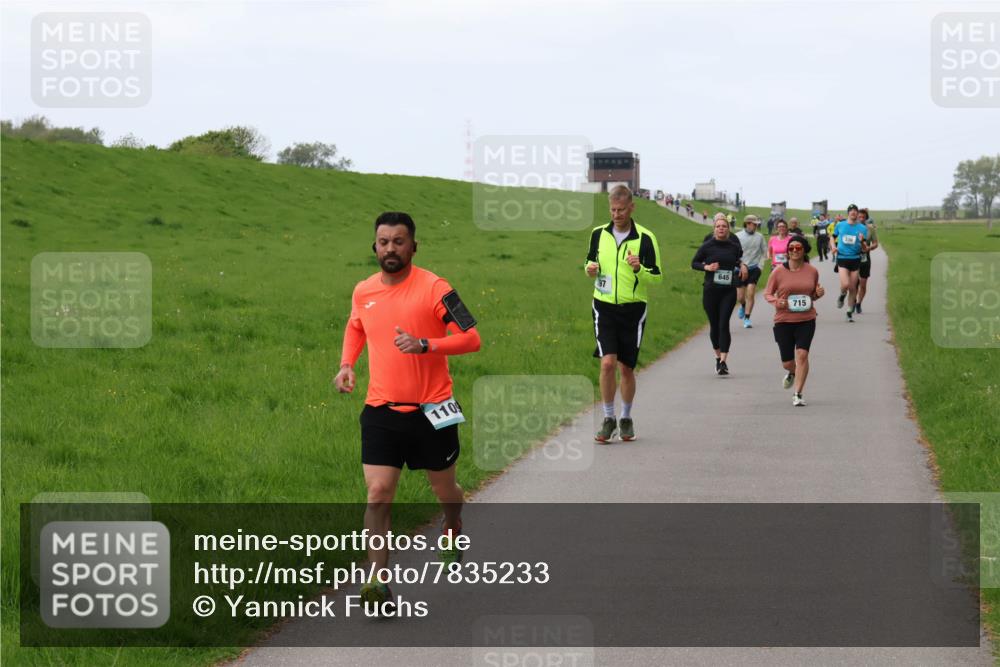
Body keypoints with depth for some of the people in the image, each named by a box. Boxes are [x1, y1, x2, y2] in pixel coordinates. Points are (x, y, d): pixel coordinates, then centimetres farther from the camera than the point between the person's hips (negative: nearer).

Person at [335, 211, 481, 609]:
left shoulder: (433, 288, -11)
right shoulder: (363, 292, 4)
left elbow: (471, 338, -14)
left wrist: (424, 345, -28)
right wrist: (347, 364, 9)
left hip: (431, 411, -2)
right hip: (380, 411, 3)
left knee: (444, 490, 15)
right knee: (377, 494, -10)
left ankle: (453, 531, 49)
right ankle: (378, 583, -11)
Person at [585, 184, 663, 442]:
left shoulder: (645, 238, -6)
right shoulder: (599, 234, 3)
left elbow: (657, 276, -4)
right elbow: (591, 261, 18)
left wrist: (639, 269, -23)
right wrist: (590, 269, -6)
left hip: (633, 309, -1)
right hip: (604, 306, 1)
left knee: (626, 368, 6)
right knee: (607, 363, -13)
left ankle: (626, 418, 25)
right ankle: (608, 419, 1)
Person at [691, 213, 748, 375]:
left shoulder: (734, 246, 3)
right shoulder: (707, 246, -2)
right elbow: (694, 263, 6)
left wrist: (742, 266, 1)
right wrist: (706, 267, -11)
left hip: (728, 291, 0)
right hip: (710, 290, 0)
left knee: (724, 324, -11)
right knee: (714, 325, 8)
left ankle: (724, 361, -14)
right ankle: (718, 356, 28)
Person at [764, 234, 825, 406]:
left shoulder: (812, 271, 3)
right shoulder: (778, 272, -4)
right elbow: (767, 293, 4)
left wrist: (819, 293, -5)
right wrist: (776, 301, -17)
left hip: (806, 320, 0)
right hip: (783, 321, 0)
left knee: (802, 354, -16)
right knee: (787, 362, 5)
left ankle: (797, 394, -8)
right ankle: (792, 373, 44)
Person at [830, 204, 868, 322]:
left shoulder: (862, 228, 0)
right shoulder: (840, 225, 2)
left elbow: (864, 248, -2)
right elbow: (833, 237, 19)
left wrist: (861, 241, -23)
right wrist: (833, 246, -1)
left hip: (855, 259, 1)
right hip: (842, 258, -1)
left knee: (852, 288, 5)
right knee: (845, 284, -19)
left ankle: (850, 312, 20)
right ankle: (842, 296, 16)